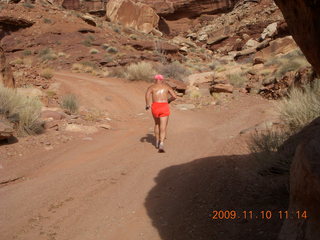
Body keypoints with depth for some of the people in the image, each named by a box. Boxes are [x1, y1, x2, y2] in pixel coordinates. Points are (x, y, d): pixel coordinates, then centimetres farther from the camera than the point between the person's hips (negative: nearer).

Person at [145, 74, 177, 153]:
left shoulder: (152, 87, 10)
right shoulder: (167, 86, 13)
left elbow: (147, 94, -12)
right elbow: (174, 96, 5)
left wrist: (147, 104, -4)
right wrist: (169, 100, 24)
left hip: (155, 107, 2)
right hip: (164, 107, -1)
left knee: (157, 124, 27)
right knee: (163, 127, -4)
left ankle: (157, 142, 35)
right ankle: (161, 144, -26)